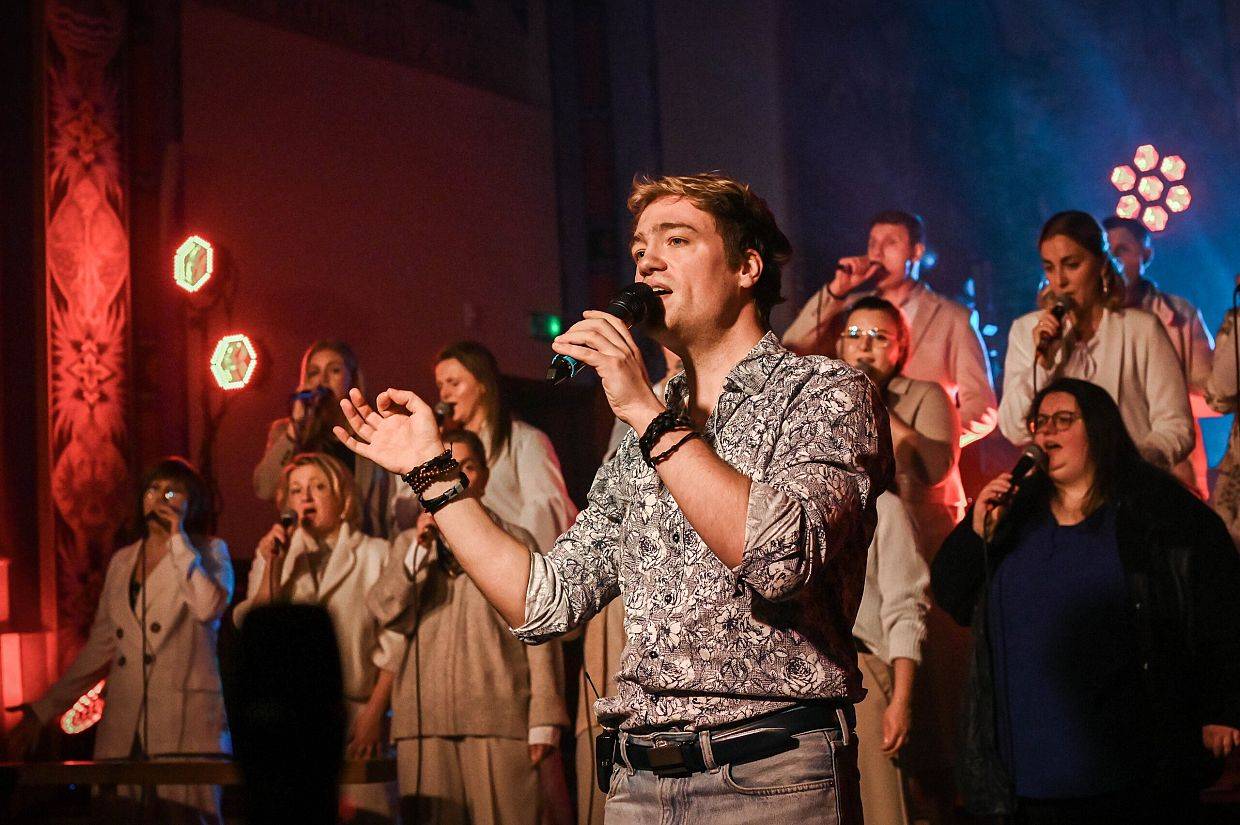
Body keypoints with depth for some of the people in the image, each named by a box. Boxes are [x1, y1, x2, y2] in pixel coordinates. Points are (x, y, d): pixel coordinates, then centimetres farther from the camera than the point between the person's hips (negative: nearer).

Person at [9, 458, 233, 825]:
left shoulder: (209, 552, 4)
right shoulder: (122, 561, 17)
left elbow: (208, 607, -18)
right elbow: (99, 648, 18)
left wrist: (178, 538, -9)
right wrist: (44, 709, 14)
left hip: (185, 720, -4)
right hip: (122, 725, 4)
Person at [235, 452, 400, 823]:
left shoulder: (376, 554, 7)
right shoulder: (273, 555, 16)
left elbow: (393, 646, 0)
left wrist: (373, 714, -10)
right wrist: (272, 567, -3)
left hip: (353, 715, -2)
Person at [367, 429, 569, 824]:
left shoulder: (516, 542, 11)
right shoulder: (409, 544, 19)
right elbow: (384, 611, 3)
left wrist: (544, 720, -2)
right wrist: (421, 549, -7)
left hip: (501, 717, -2)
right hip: (426, 717, 2)